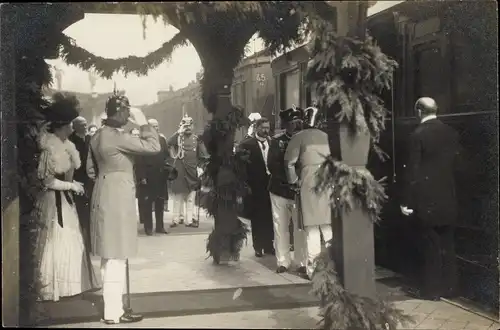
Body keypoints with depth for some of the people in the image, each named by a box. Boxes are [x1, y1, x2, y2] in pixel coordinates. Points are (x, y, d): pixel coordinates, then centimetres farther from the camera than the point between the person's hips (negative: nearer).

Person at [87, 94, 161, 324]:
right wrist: (143, 123, -12)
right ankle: (113, 312, 1)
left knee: (109, 256, 15)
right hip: (118, 198, -10)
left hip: (105, 197, 10)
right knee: (116, 257, -4)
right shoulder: (117, 136, -19)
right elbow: (153, 146, -21)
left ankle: (113, 307, 24)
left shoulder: (98, 136, 10)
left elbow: (91, 169, 17)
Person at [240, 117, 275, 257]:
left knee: (269, 217, 7)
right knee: (257, 218, 4)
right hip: (255, 186, -3)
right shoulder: (247, 145, -2)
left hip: (271, 185, 3)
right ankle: (258, 247, 12)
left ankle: (268, 245, 16)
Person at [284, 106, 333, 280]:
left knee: (312, 228, 0)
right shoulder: (326, 137, 8)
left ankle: (313, 268, 1)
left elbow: (289, 162, -6)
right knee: (328, 227, 10)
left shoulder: (299, 137, -1)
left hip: (309, 183, -3)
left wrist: (294, 181, 5)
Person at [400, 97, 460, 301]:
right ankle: (449, 288, 19)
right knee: (448, 245, 12)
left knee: (431, 247, 2)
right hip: (448, 199, 5)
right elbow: (456, 164, 10)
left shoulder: (418, 135, -12)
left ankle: (432, 290, 8)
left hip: (427, 200, -5)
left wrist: (407, 201, -8)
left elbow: (413, 171, -13)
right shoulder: (451, 133, 4)